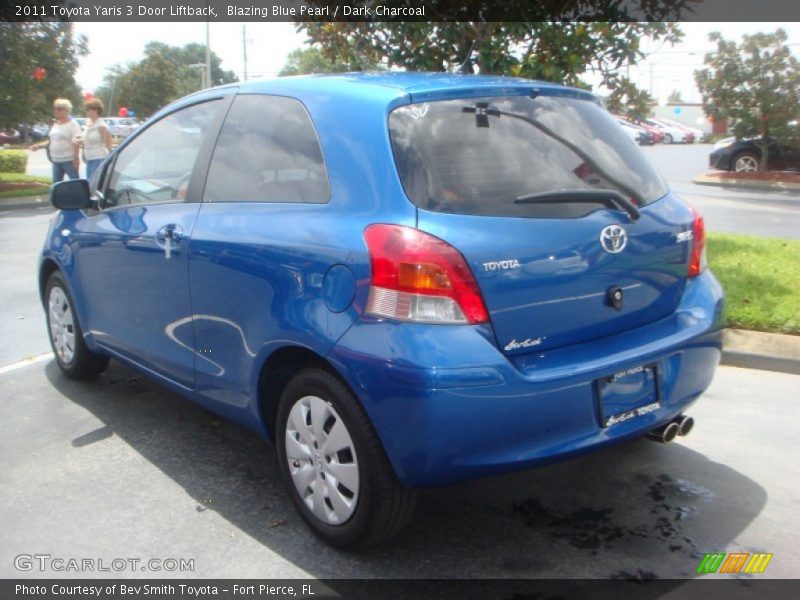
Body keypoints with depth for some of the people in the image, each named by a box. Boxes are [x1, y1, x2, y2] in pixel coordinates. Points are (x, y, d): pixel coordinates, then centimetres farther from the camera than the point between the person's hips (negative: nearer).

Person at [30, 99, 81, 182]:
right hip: (56, 160, 8)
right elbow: (52, 141, 21)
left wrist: (76, 158, -24)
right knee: (56, 184, 11)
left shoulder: (72, 124, -8)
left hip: (69, 160, -8)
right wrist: (39, 146, 9)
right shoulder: (55, 124, 14)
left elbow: (76, 142, -16)